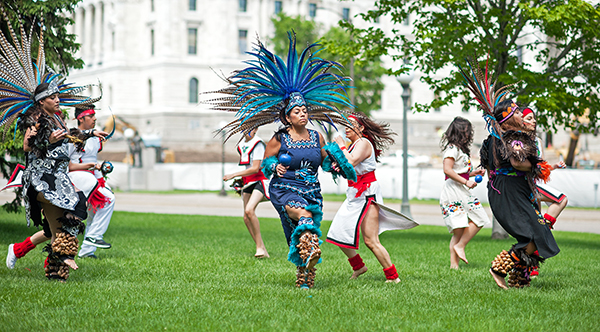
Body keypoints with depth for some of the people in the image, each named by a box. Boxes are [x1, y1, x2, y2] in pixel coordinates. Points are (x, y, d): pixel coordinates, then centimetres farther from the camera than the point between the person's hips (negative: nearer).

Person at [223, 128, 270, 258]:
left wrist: (233, 175, -17)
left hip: (260, 181, -9)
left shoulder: (258, 143, -12)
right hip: (248, 183, 9)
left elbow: (255, 168, -18)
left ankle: (260, 247, -22)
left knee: (249, 210, -27)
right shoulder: (241, 145, 13)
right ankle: (262, 250, 6)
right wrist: (241, 179, 9)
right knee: (246, 217, 2)